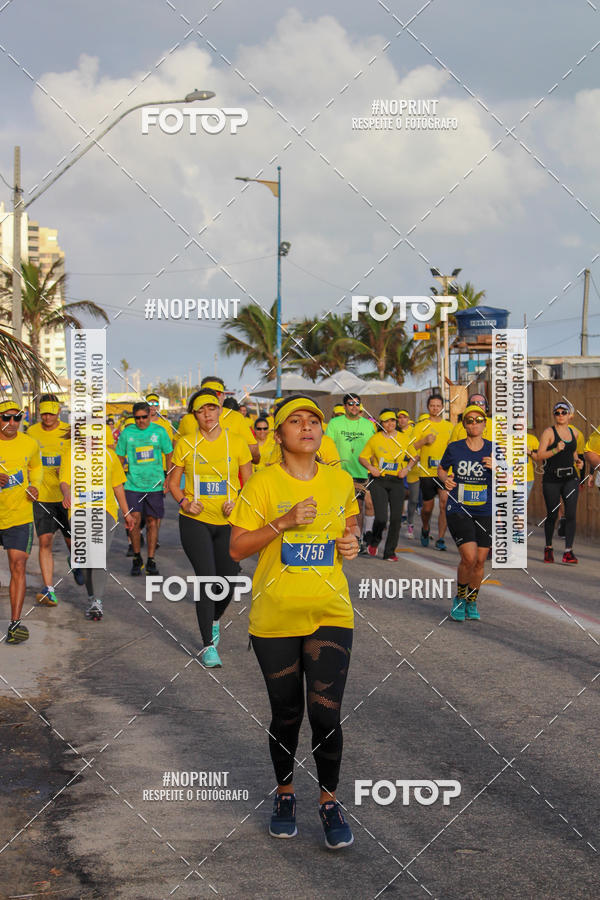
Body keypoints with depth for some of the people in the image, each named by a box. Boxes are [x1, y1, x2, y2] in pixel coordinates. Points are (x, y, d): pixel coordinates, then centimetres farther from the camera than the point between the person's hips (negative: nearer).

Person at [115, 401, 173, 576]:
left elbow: (169, 455, 10)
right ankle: (136, 558, 10)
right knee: (135, 520, -8)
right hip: (133, 484, 0)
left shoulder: (159, 431, 3)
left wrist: (169, 478, 3)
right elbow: (120, 458, 10)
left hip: (155, 484, 1)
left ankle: (151, 560, 12)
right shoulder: (126, 433, 2)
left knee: (152, 522, 4)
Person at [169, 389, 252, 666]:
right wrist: (184, 502, -11)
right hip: (195, 520, -2)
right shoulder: (185, 444, 1)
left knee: (228, 579, 6)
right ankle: (208, 645, -2)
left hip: (229, 522, 2)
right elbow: (173, 482, 8)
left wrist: (237, 504, -11)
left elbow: (249, 483, 7)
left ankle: (214, 621, 39)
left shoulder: (236, 443, 2)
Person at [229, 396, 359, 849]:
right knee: (286, 714, 9)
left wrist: (352, 541, 1)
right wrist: (283, 522, -20)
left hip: (330, 613, 2)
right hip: (275, 616, -1)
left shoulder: (341, 481, 4)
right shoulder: (263, 484, -6)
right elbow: (237, 547, -8)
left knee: (326, 714, -7)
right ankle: (285, 794, 32)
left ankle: (330, 802, 12)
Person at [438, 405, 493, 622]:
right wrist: (445, 479, -5)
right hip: (458, 511, -2)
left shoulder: (493, 449, 2)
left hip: (485, 512, 2)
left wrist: (496, 467, -15)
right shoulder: (454, 448, 0)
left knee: (480, 561, 4)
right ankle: (459, 598, 8)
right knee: (469, 557, -17)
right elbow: (441, 469, 17)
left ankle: (472, 602, 27)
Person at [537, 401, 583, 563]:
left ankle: (568, 551, -8)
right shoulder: (549, 432, -4)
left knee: (571, 513, -9)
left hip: (570, 478, 4)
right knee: (552, 515, 4)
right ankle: (548, 548, 24)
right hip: (552, 479, -3)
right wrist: (556, 450, -24)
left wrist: (578, 460, 9)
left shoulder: (573, 433, 12)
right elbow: (540, 455, -11)